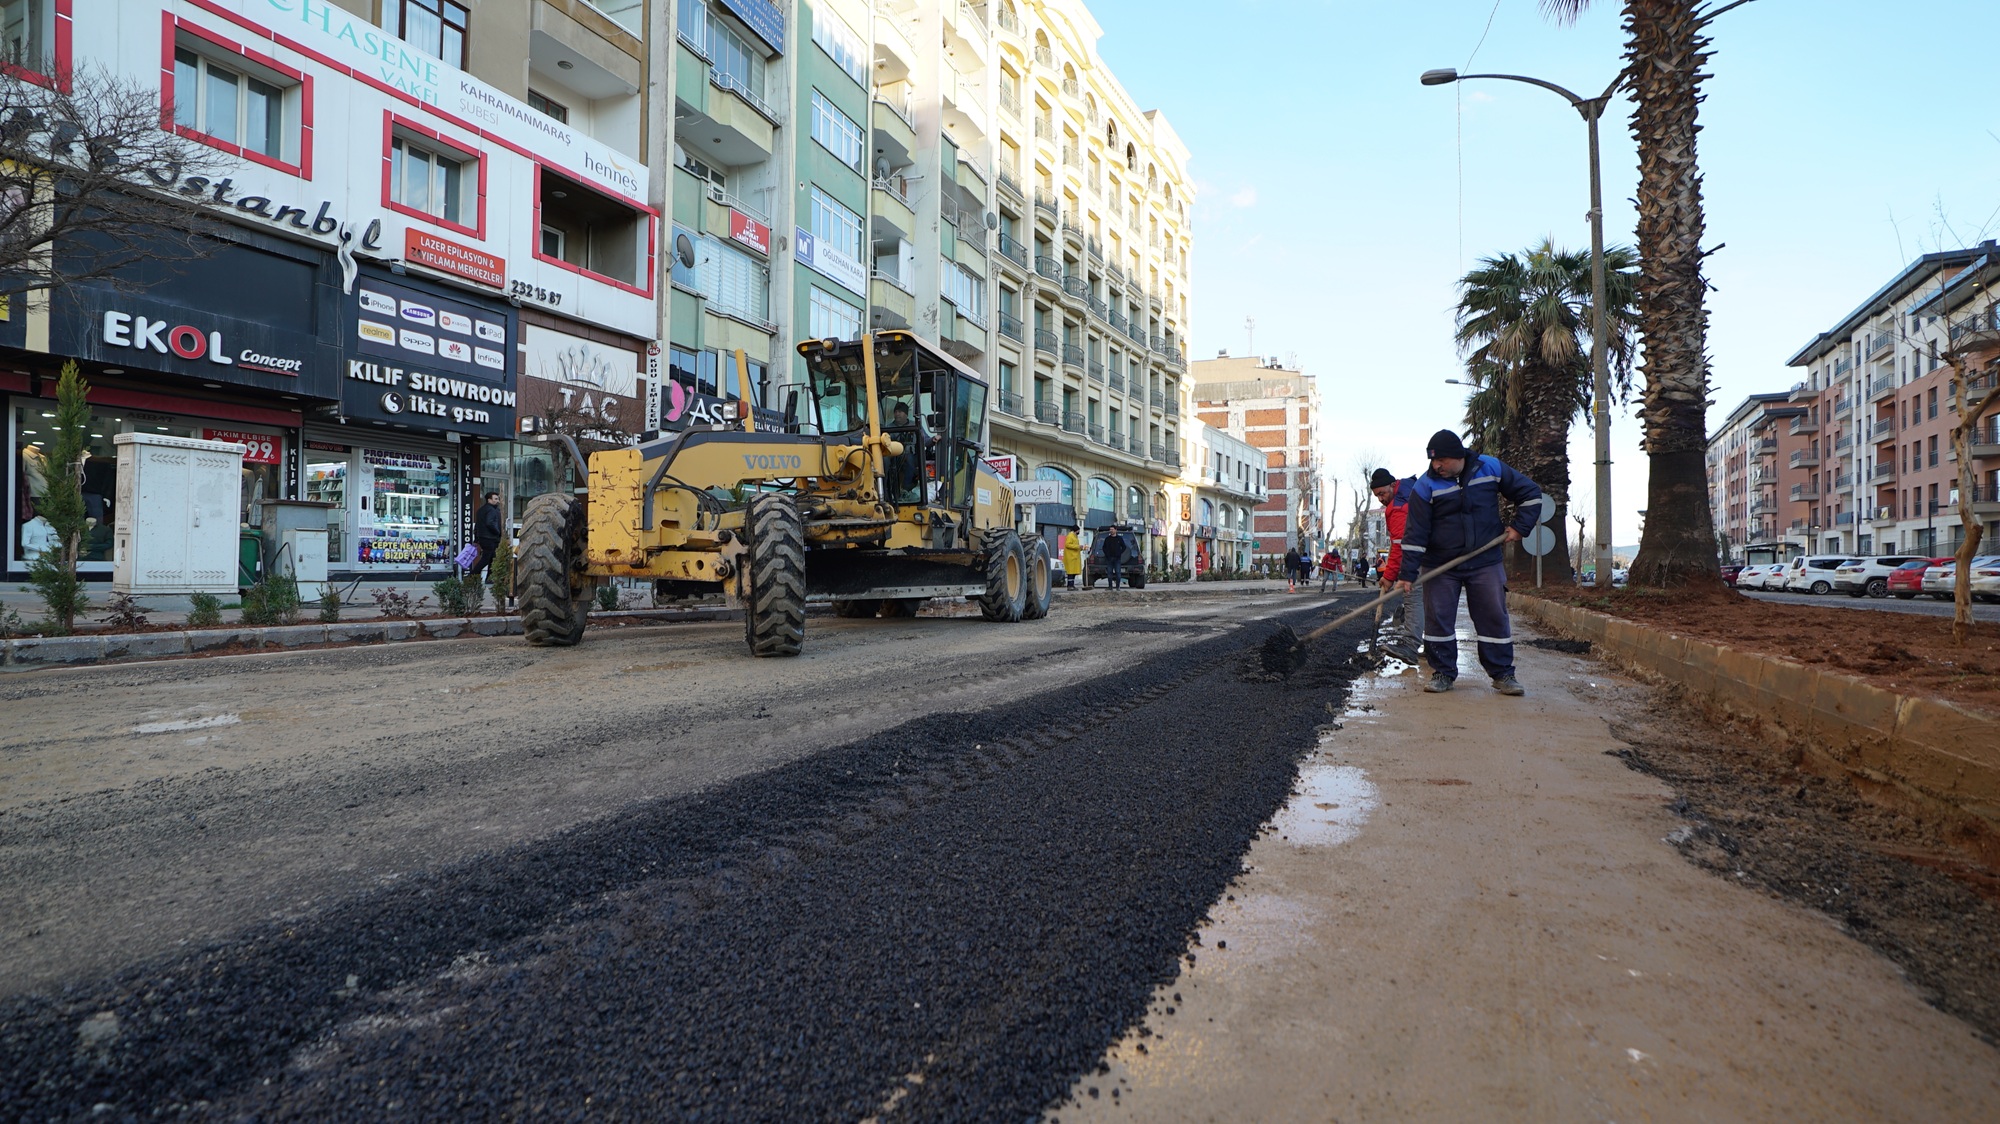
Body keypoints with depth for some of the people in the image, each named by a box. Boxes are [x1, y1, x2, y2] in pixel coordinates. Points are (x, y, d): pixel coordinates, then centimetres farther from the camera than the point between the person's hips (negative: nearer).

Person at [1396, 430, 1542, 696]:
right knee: (1438, 619, -1)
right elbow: (1415, 532, -12)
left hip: (1485, 562, 1)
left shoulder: (1491, 468, -3)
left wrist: (1520, 527, -2)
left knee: (1495, 617, 2)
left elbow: (1530, 492, 8)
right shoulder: (1425, 486, -9)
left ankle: (1502, 674, 12)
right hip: (1439, 567, -1)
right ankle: (1443, 673, 12)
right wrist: (1407, 572, -18)